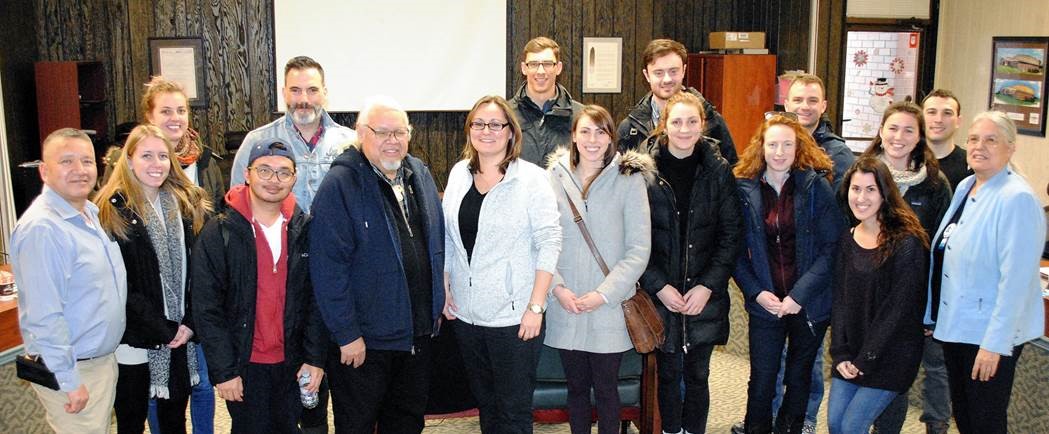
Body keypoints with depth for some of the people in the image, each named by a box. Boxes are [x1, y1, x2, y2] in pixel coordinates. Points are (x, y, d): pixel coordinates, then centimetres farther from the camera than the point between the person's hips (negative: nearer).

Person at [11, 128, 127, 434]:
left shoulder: (91, 215, 7)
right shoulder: (42, 228, -22)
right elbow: (44, 317, -24)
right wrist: (70, 382, -22)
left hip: (104, 360, 9)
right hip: (72, 372, -9)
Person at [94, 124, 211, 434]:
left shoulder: (189, 204, 6)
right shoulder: (111, 211, -9)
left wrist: (190, 323, -7)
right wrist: (164, 330, -13)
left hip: (182, 335, 4)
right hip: (135, 339, -4)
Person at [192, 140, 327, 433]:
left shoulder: (304, 230, 2)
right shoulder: (219, 233, -8)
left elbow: (316, 299, 3)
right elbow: (206, 308, -9)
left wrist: (315, 358, -2)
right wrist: (223, 371, -11)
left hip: (292, 364, 3)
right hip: (246, 366, -3)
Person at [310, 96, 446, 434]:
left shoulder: (419, 174, 6)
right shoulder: (340, 185, -16)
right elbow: (328, 267, -19)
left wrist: (438, 305, 13)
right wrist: (346, 333, -19)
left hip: (421, 330, 6)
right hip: (364, 340, -6)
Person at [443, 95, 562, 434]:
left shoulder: (532, 179, -10)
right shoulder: (459, 173, 5)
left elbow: (549, 243, -12)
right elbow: (447, 237, 12)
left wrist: (535, 307, -15)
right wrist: (445, 289, 8)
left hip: (514, 316, -5)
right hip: (466, 313, 5)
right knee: (484, 402, 18)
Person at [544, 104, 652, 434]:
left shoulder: (629, 179, -5)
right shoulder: (555, 177, 1)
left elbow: (639, 249, -7)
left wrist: (604, 294, -12)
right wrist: (558, 288, -9)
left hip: (609, 308, -2)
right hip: (565, 307, 2)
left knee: (606, 388, 8)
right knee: (576, 385, 14)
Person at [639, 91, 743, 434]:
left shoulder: (718, 171, 0)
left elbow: (732, 233, 0)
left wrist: (708, 285, -8)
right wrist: (658, 286, -11)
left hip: (704, 295, 1)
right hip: (660, 295, -1)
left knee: (697, 375, 10)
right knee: (668, 373, 9)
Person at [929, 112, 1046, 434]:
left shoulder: (1017, 199, -18)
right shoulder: (965, 188, 8)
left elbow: (1016, 279, -22)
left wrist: (995, 344, -22)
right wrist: (933, 316, 15)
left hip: (990, 334, -8)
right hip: (955, 324, 8)